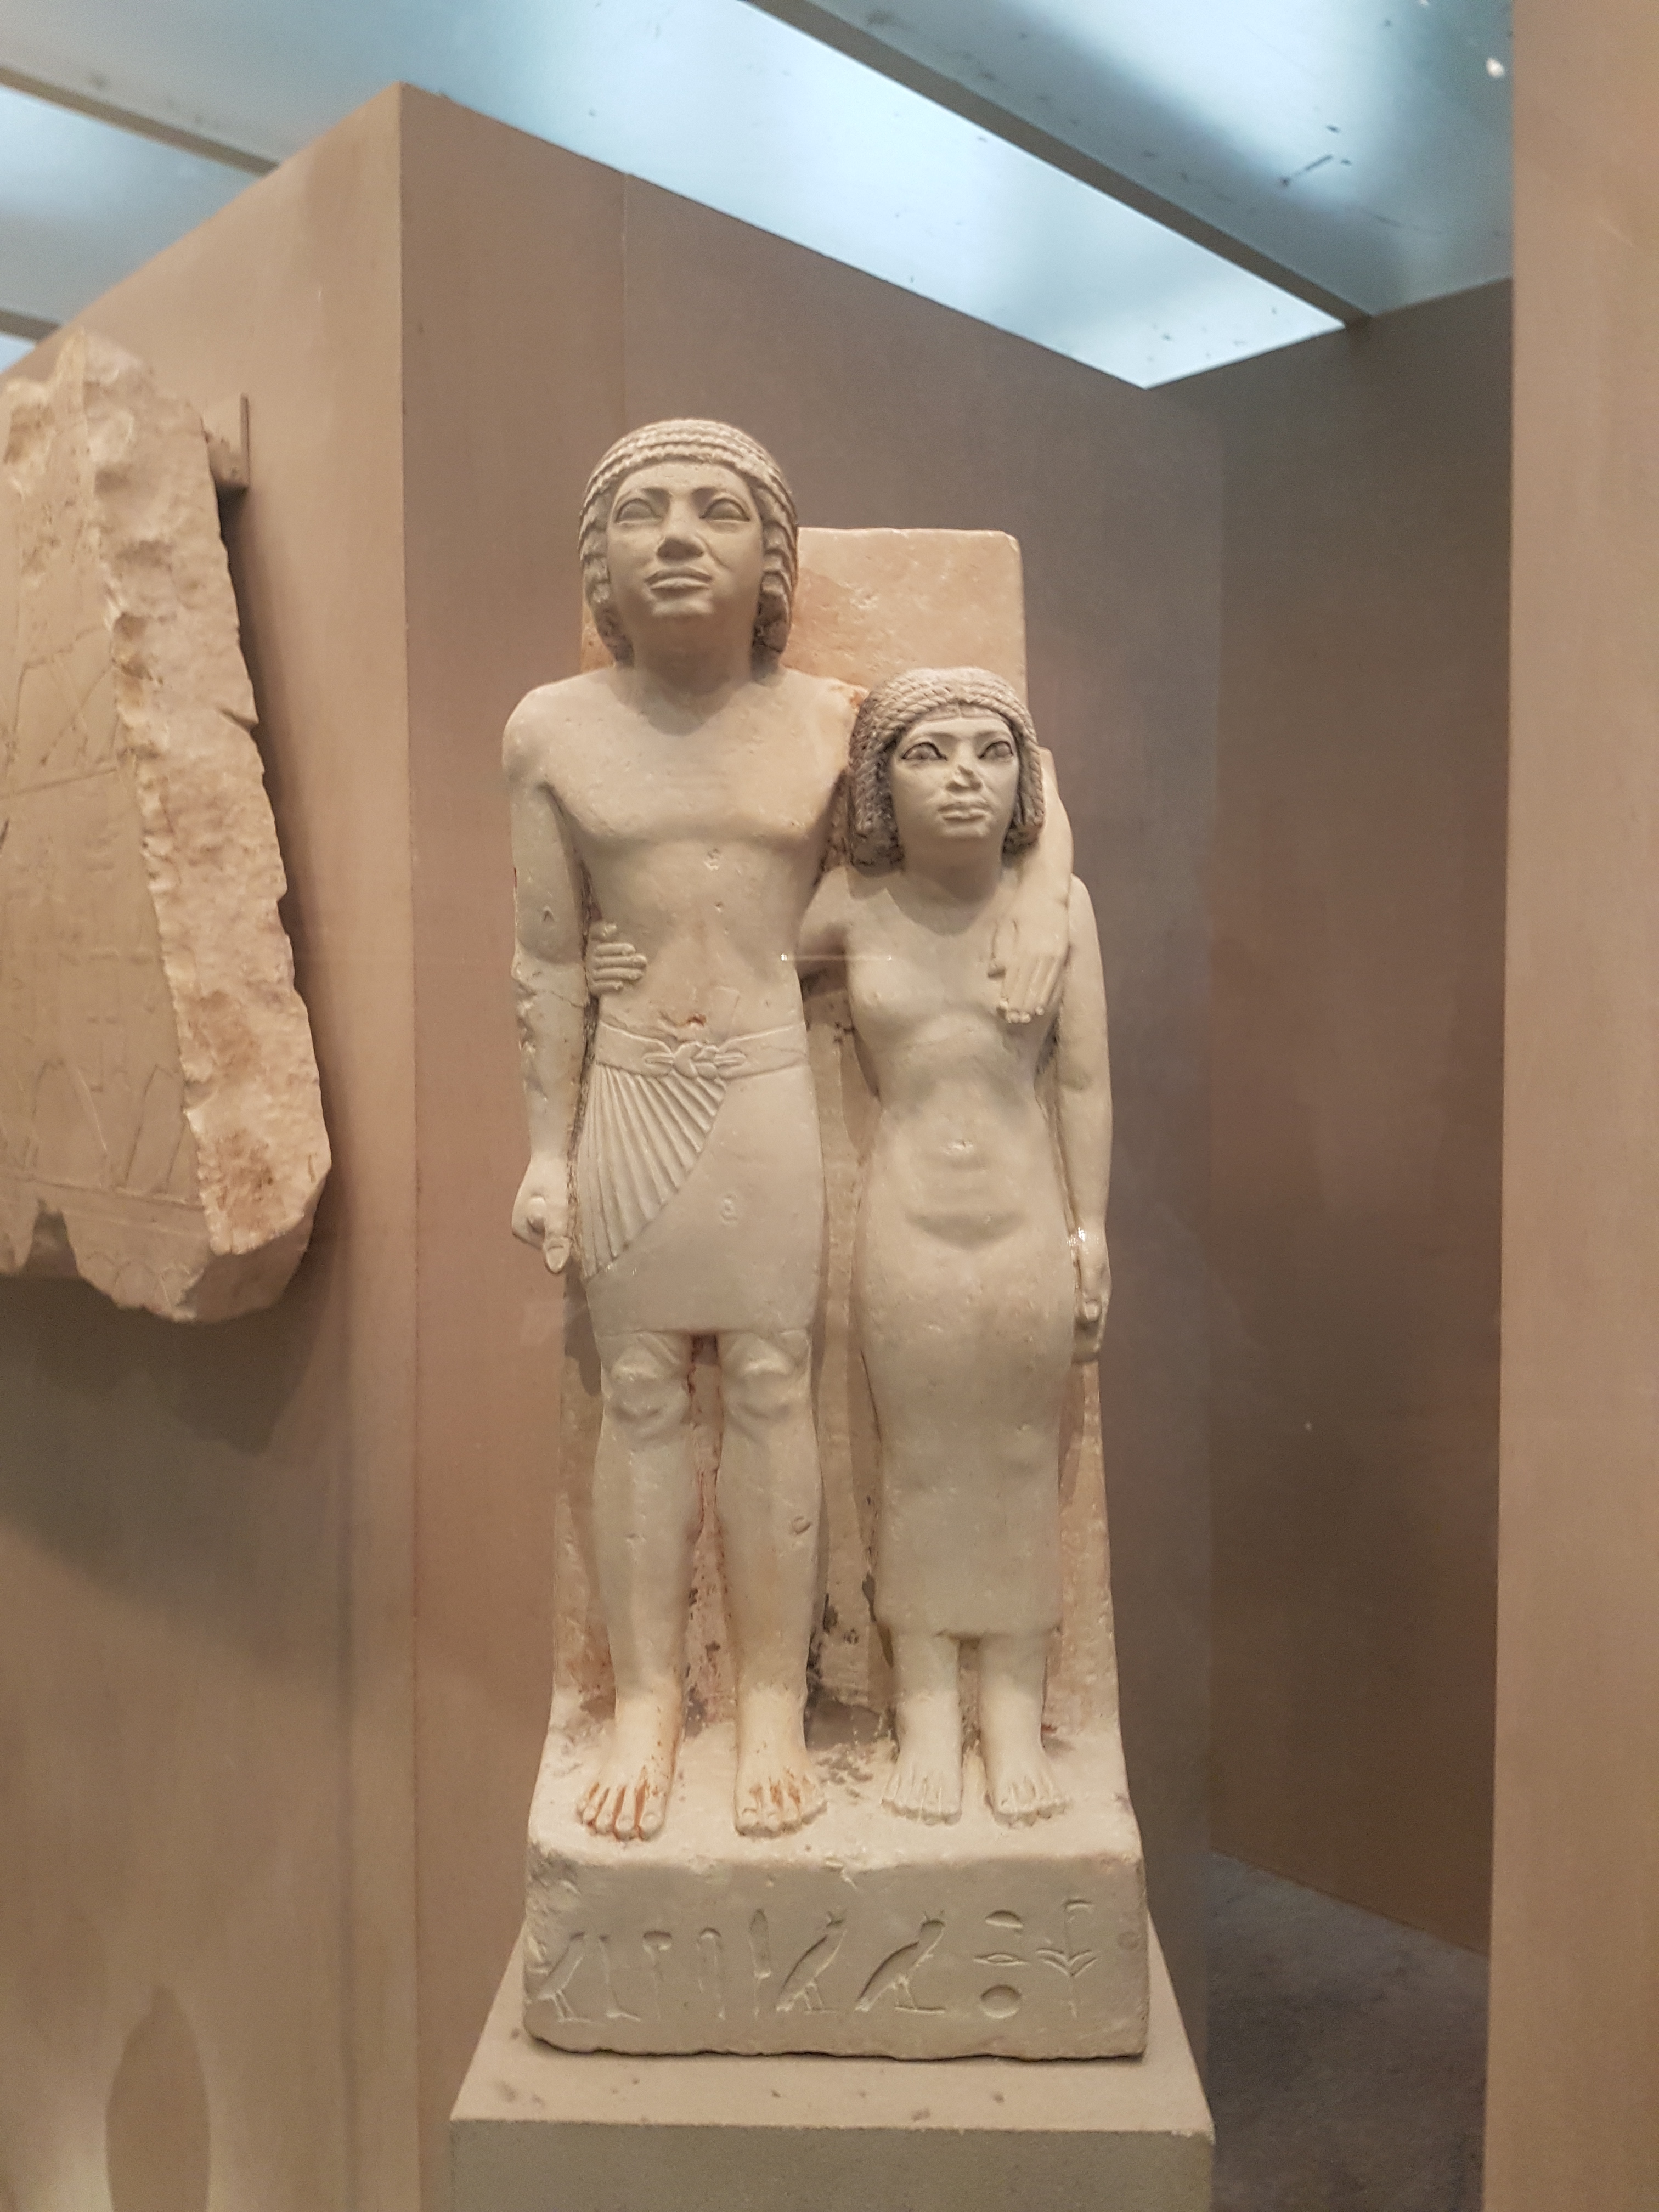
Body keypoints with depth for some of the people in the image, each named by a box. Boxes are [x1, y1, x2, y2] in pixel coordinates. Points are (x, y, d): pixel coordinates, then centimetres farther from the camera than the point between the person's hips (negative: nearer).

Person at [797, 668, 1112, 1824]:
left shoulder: (1058, 903, -4)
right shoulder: (849, 908, -4)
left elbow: (1085, 1085, 0)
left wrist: (1091, 1232, 1)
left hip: (1029, 1209, 0)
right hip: (908, 1216, 0)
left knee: (1022, 1462, 11)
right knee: (920, 1464, 10)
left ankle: (1015, 1705, 28)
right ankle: (928, 1707, 27)